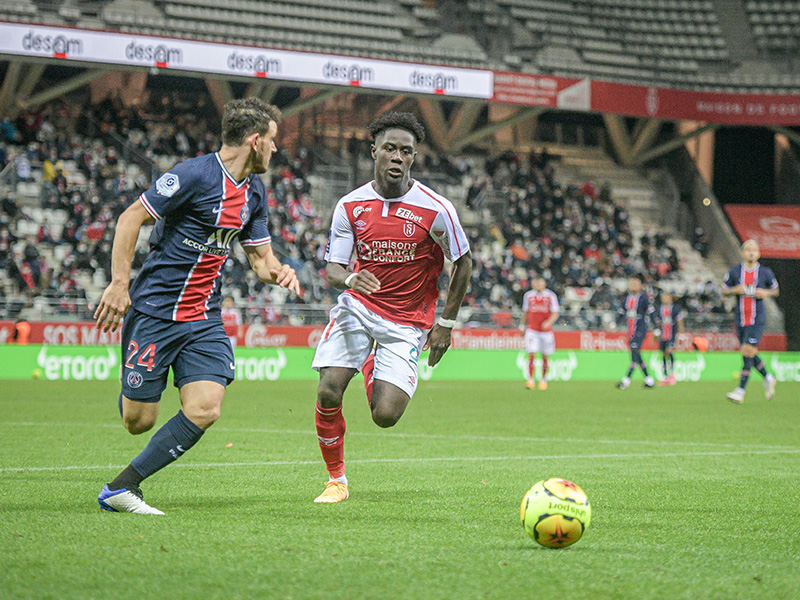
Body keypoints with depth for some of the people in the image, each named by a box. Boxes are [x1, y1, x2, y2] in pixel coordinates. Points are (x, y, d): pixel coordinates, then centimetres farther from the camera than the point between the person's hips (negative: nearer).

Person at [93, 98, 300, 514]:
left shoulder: (255, 193, 10)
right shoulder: (195, 175, -14)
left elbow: (260, 256, 19)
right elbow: (131, 218, -12)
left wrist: (277, 271, -5)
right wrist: (119, 284, -17)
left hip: (204, 318, 6)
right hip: (155, 311, -6)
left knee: (204, 411, -12)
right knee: (139, 420, -4)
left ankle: (121, 488, -3)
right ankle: (128, 395, 35)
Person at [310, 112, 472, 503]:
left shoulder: (435, 210, -12)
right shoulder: (350, 206, -4)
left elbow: (463, 262, 1)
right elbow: (332, 268, -1)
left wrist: (446, 323, 0)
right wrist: (349, 279, -26)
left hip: (407, 322, -1)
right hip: (357, 308, 2)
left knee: (385, 416, -12)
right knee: (328, 394, -18)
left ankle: (373, 369, 26)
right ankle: (336, 480, 5)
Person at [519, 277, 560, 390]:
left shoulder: (551, 296, -2)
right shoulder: (528, 295, 5)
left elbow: (555, 314, -5)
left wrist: (548, 322, -23)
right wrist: (522, 325, 18)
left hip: (546, 330, 0)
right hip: (532, 329, 0)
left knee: (545, 357, 6)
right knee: (531, 355, -13)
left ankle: (543, 380, 23)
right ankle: (530, 380, -12)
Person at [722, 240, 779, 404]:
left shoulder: (765, 272, 0)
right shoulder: (734, 272, 2)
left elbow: (775, 290, 13)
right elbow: (724, 291, 11)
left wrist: (765, 293, -8)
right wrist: (736, 290, -10)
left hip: (757, 319, -3)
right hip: (740, 319, 3)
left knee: (748, 351, -14)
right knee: (749, 355, 9)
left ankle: (740, 390, -13)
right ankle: (768, 378, 34)